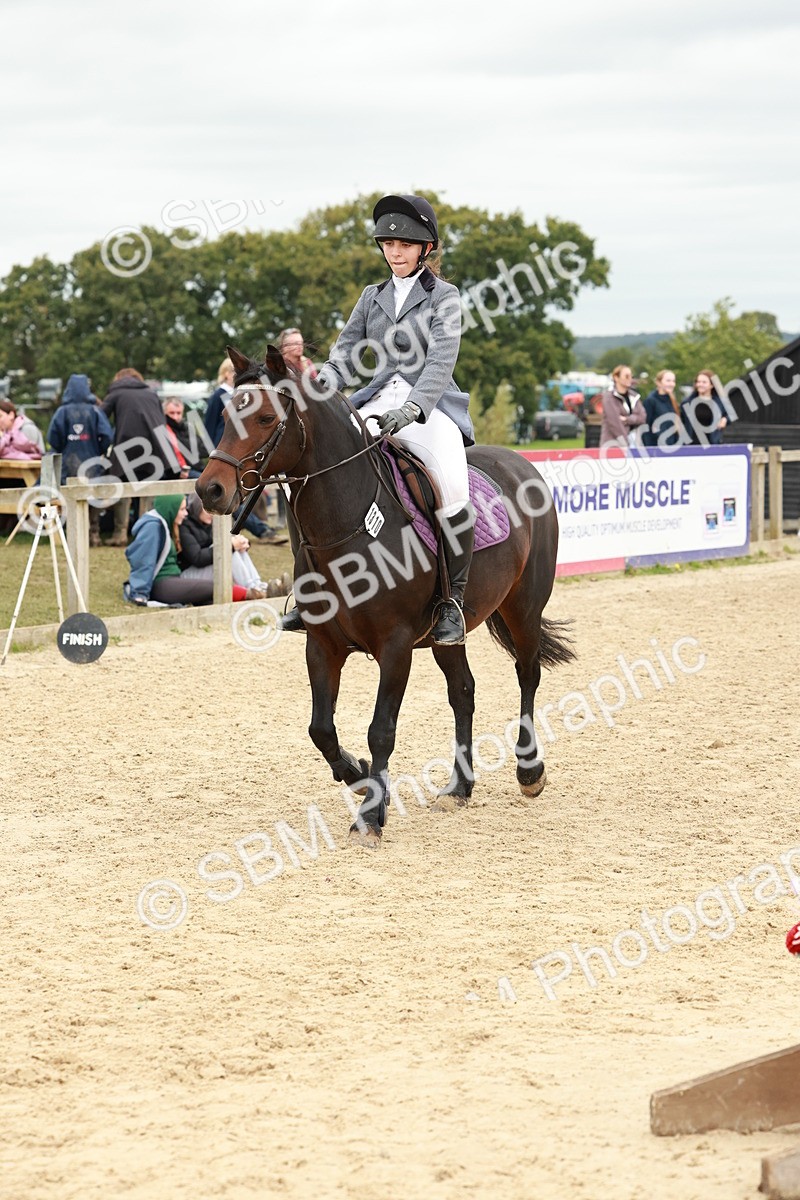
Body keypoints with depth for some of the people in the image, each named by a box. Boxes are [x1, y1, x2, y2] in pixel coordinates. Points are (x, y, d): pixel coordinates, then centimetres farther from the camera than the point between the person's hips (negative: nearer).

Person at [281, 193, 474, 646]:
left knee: (451, 486, -34)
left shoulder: (444, 297, -1)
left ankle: (453, 598, -21)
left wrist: (411, 410, -30)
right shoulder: (373, 297, 15)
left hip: (431, 407, -5)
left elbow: (441, 362, -14)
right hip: (379, 405, 5)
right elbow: (343, 358, 12)